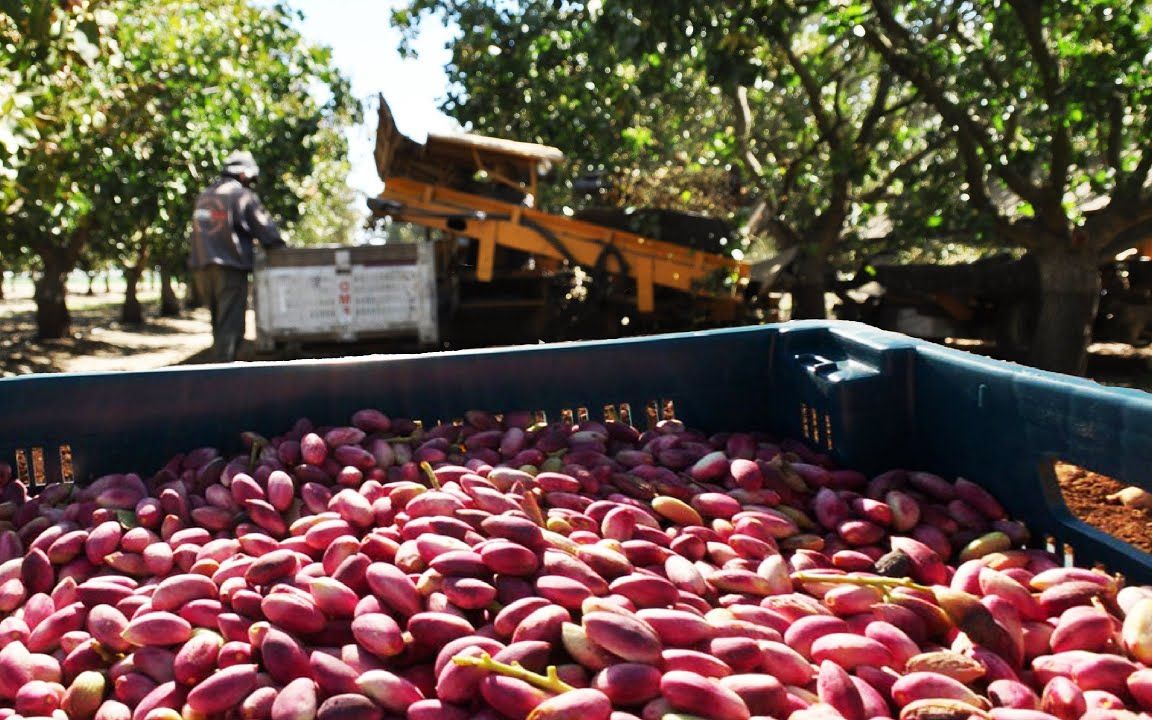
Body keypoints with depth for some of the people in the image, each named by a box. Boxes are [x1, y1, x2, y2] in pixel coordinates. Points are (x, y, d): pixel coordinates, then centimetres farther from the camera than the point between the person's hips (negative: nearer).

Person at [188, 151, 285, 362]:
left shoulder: (204, 196, 18)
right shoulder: (244, 196, -4)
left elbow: (201, 232, 19)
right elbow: (267, 231, -5)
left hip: (201, 266, 7)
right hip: (229, 267, -7)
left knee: (218, 322, 18)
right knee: (230, 325, -5)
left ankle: (219, 361, 22)